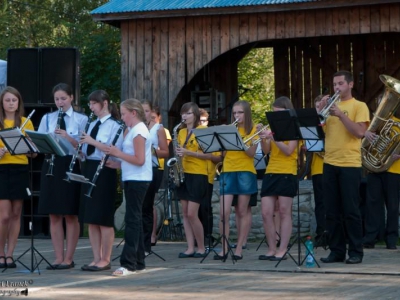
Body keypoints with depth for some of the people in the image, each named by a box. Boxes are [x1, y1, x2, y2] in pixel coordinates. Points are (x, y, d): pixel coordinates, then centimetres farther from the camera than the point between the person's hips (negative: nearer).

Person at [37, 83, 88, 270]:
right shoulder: (47, 118, 11)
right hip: (51, 166, 3)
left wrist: (68, 137, -20)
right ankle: (58, 258, 9)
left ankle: (69, 258, 6)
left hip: (71, 166, -3)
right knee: (54, 216, 4)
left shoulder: (81, 119, 2)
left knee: (70, 215, 0)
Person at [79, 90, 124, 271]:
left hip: (104, 171, -8)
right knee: (90, 219, 7)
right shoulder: (92, 125, 15)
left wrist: (93, 141, -21)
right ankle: (96, 258, 13)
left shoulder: (114, 125, -7)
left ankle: (105, 260, 3)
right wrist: (80, 151, -4)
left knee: (104, 218, -3)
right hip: (89, 169, 8)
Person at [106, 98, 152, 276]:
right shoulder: (134, 130, 16)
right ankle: (138, 262, 16)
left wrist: (118, 153, -15)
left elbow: (139, 160, -21)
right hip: (133, 179, 10)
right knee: (134, 219, 12)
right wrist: (117, 164, 7)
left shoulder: (139, 131, -14)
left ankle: (128, 264, -12)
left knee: (132, 220, -11)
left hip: (137, 180, -10)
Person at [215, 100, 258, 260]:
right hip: (228, 171, 3)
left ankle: (239, 248, 7)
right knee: (224, 212, -7)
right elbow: (222, 152, 8)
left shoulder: (252, 130, 4)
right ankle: (224, 248, -1)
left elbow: (252, 153, -8)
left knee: (242, 212, 2)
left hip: (245, 172, -2)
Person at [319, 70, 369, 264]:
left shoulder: (359, 106, 2)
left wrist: (340, 114, -16)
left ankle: (356, 252, 2)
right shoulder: (331, 106, 16)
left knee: (351, 210, -4)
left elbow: (360, 132, -11)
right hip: (329, 163, 5)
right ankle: (336, 250, 10)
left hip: (350, 164, -5)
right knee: (332, 211, 5)